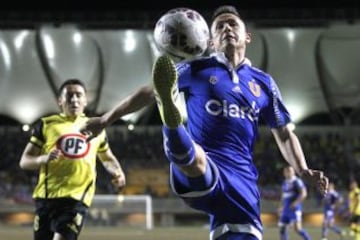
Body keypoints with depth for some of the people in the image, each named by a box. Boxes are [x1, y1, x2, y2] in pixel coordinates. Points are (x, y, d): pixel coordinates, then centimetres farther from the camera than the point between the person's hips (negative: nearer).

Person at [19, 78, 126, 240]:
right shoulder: (46, 124, 7)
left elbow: (107, 158, 30)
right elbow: (24, 161, 4)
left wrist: (118, 172, 7)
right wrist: (43, 158, -17)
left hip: (77, 198, -1)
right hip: (47, 196, 1)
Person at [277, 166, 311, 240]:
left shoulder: (297, 181, -9)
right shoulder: (284, 183, 16)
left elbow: (304, 194, -17)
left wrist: (295, 203, -21)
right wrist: (281, 206, 18)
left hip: (295, 209, -8)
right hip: (286, 209, 8)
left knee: (297, 228, -17)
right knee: (282, 228, 5)